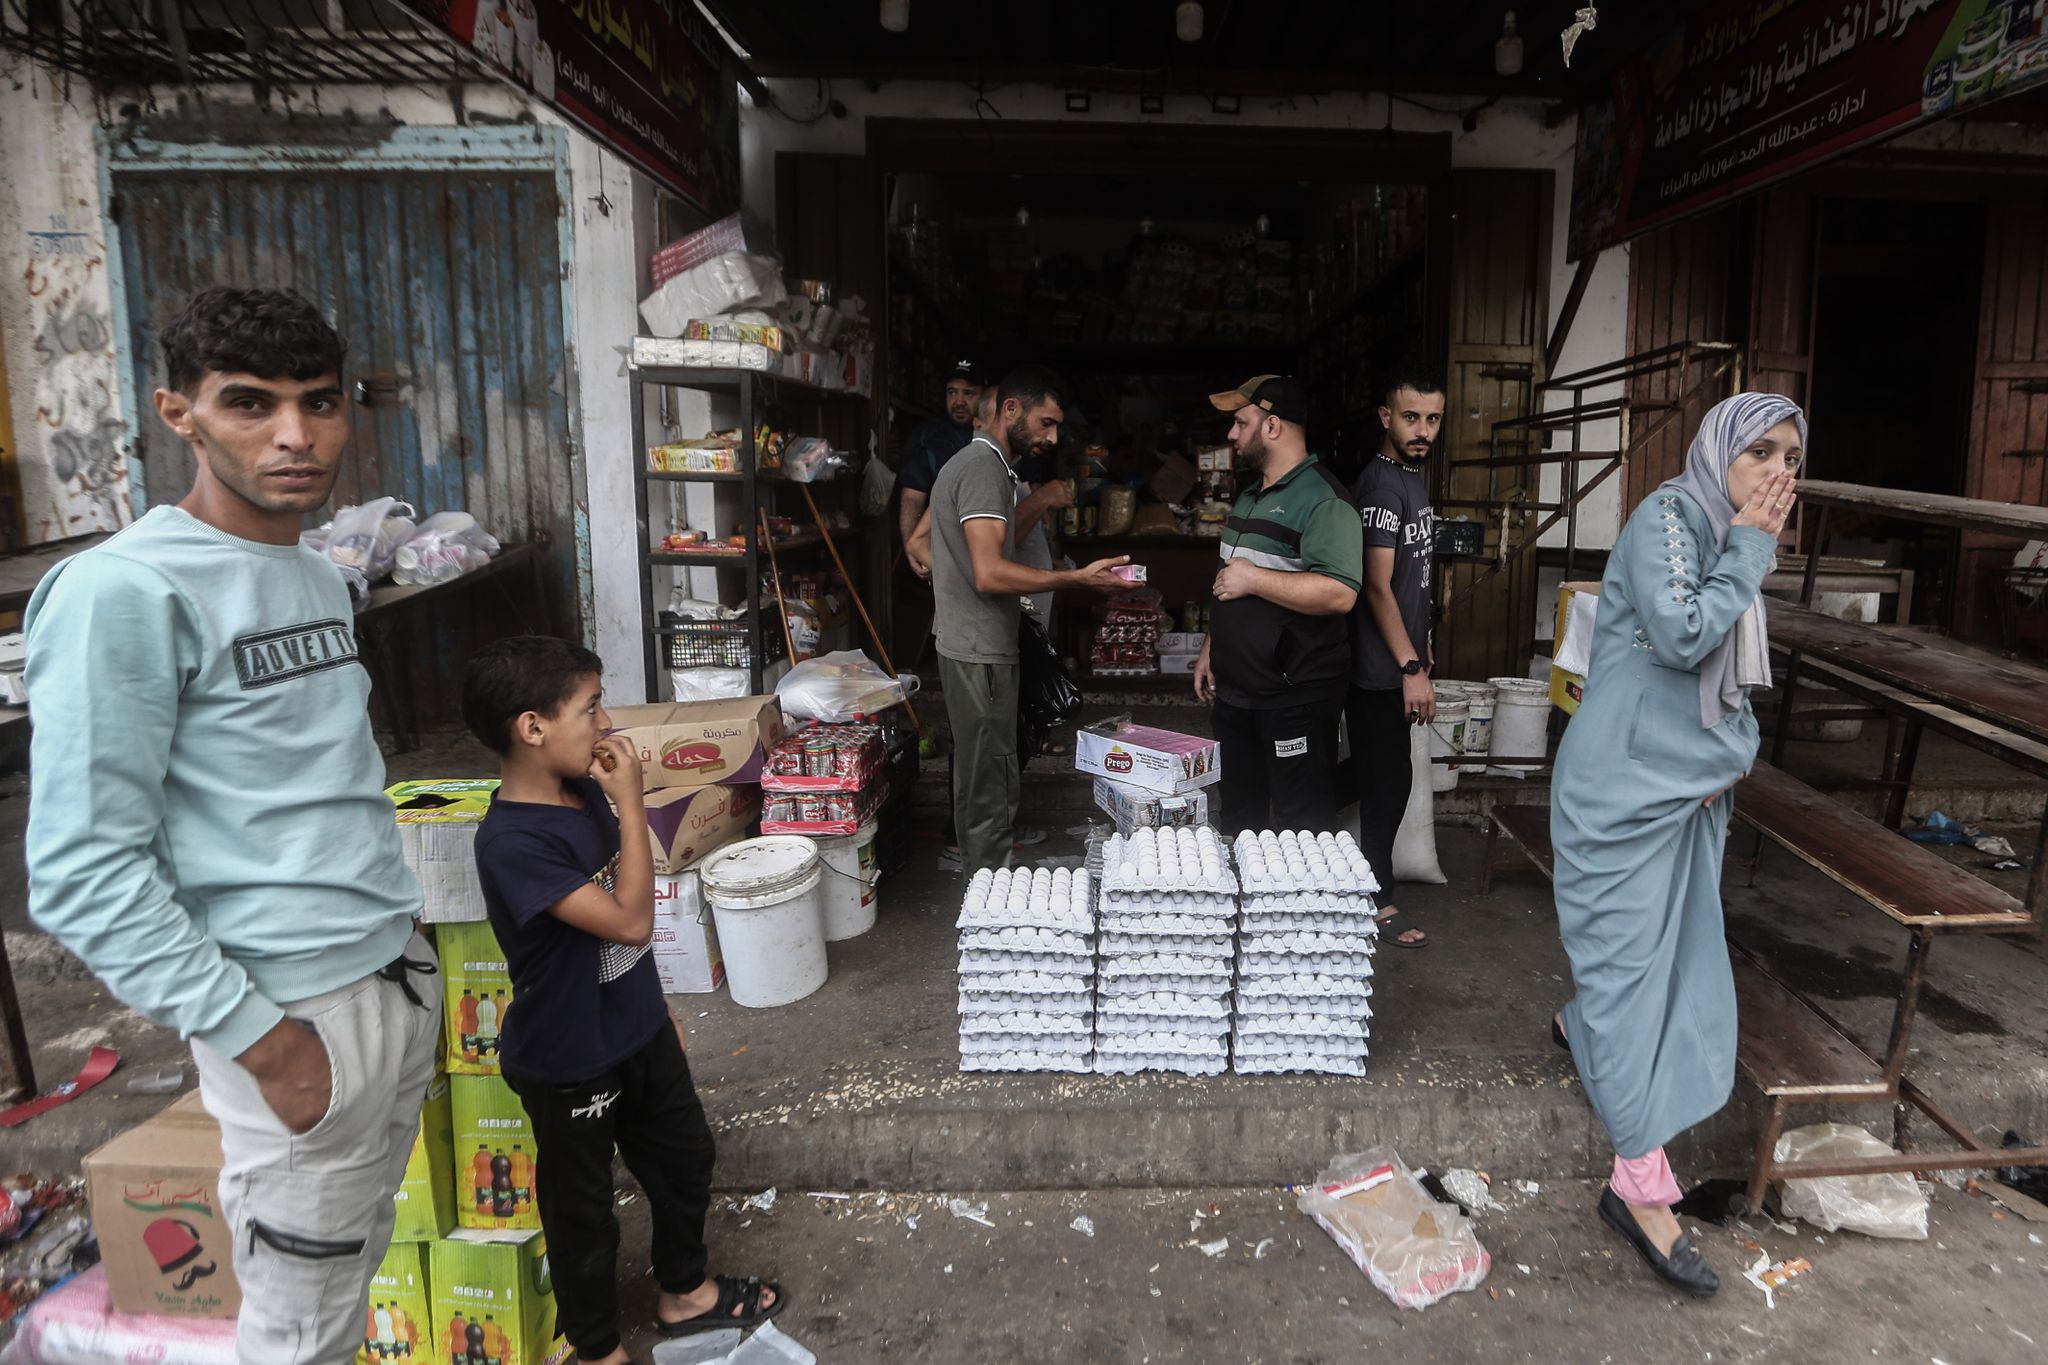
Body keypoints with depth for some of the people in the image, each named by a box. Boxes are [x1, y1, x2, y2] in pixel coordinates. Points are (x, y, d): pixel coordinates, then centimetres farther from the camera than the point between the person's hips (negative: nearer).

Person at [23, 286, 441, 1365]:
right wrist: (262, 1037, -17)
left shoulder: (320, 578, 9)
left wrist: (401, 938, 16)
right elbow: (83, 873, -18)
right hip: (301, 1012, -7)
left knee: (356, 1266, 20)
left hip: (401, 976, 7)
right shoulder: (124, 593, -15)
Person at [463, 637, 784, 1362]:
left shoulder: (586, 791, -4)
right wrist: (633, 806, -29)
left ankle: (683, 1292, 48)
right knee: (582, 1208, 15)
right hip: (570, 1062, -8)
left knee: (686, 1157, 23)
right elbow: (629, 921, -33)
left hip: (636, 1029, 8)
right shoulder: (512, 841, -30)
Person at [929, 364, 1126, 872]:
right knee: (991, 792, -5)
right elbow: (990, 574, -26)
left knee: (978, 782, 18)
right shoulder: (985, 468, -16)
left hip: (974, 648, 11)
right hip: (980, 653, -11)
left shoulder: (981, 464, 18)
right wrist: (1078, 578, -24)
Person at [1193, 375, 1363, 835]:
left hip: (1294, 697, -9)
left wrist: (1254, 578, -23)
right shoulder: (1251, 494, 15)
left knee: (1300, 829, 2)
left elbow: (1339, 593, -28)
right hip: (1233, 690, 9)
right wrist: (1210, 650, 19)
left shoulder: (1322, 499, -16)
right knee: (1239, 820, 19)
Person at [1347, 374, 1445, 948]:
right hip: (1381, 663, -9)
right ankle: (1377, 902, 10)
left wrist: (1421, 647, 21)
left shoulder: (1414, 477, 13)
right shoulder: (1381, 483, -17)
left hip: (1399, 654, 9)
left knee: (1376, 772, 16)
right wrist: (1411, 668, -23)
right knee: (1389, 779, -2)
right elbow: (1378, 585, -21)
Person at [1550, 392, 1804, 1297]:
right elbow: (1681, 636, -25)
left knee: (1675, 941, 18)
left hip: (1691, 781, 9)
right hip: (1629, 778, -9)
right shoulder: (1667, 518, -13)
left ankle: (1582, 1026, 47)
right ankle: (1640, 1186, -2)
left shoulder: (1731, 542, 12)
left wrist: (1736, 751, 8)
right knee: (1636, 955, -7)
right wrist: (1750, 549, -15)